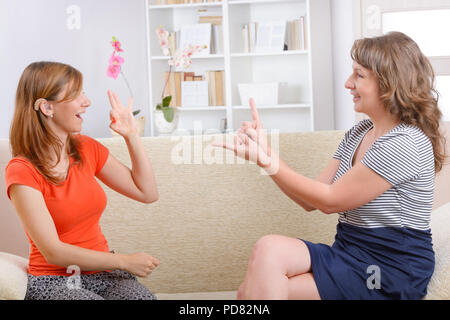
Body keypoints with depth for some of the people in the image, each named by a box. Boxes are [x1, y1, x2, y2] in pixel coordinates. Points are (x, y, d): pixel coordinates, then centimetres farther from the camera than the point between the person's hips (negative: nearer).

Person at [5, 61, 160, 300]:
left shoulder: (87, 148, 7)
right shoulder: (22, 171, -13)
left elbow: (147, 193, 11)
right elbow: (53, 252, -17)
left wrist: (131, 135, 4)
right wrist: (124, 261, -17)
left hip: (100, 270, 5)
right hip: (53, 281, -5)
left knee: (145, 297, -26)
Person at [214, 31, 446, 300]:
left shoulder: (405, 144, -16)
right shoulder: (359, 133, 12)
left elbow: (329, 200, -13)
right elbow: (311, 201, 7)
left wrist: (269, 161, -12)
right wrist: (264, 153, -2)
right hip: (351, 252, 7)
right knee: (268, 248, -17)